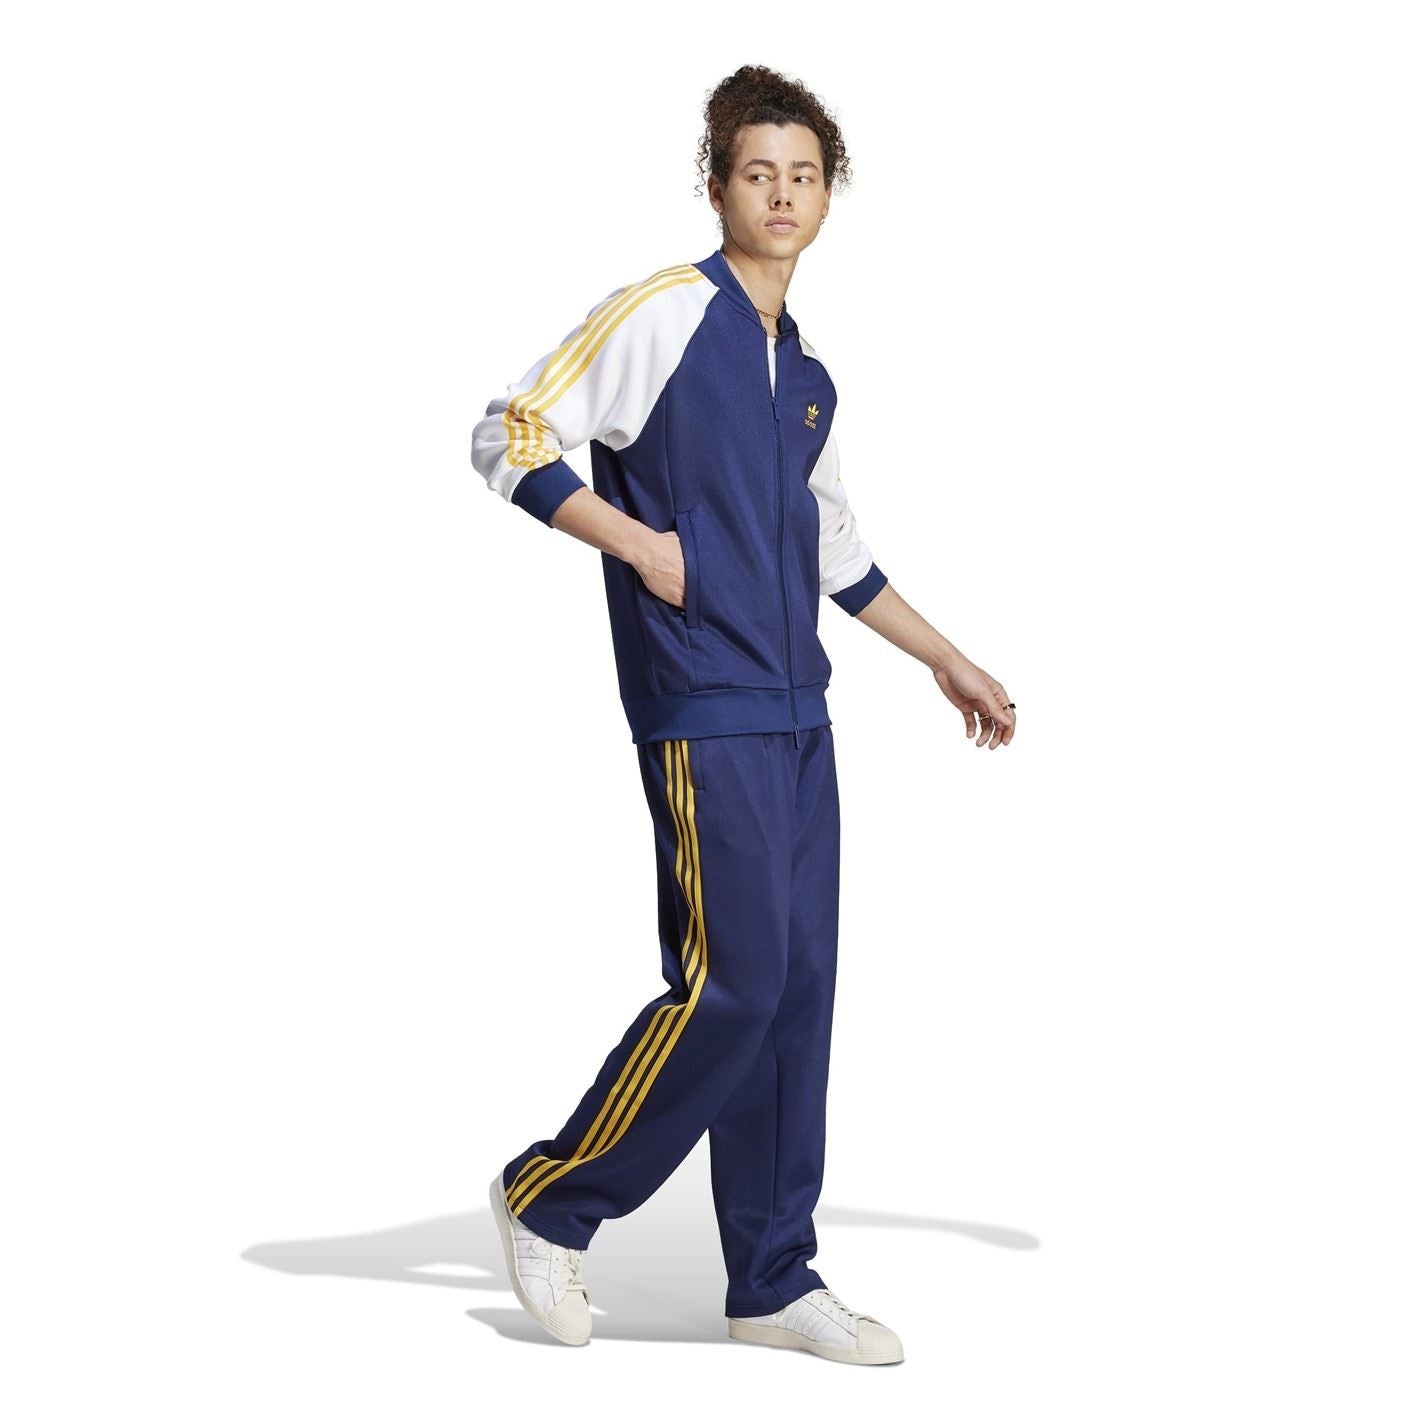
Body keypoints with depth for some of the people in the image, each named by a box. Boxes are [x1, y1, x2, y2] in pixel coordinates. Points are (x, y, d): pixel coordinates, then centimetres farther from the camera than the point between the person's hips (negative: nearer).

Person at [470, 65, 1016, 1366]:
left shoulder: (807, 374, 17)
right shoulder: (663, 315, -5)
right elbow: (508, 439, -7)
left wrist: (948, 661, 30)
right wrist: (640, 543, -12)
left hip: (798, 717, 8)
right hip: (703, 711, -8)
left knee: (800, 991, 6)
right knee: (735, 982, -10)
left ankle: (774, 1281, 15)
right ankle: (551, 1201, 9)